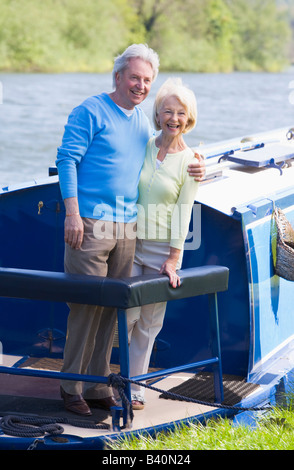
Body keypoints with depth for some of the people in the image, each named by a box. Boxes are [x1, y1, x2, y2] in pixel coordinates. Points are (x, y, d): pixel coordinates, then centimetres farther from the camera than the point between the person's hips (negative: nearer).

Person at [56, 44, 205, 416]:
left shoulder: (144, 122, 17)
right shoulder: (91, 111, -4)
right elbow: (67, 159, -8)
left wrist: (191, 171, 9)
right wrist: (72, 213, -16)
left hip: (128, 228, 6)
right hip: (90, 225, -6)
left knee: (113, 306, 8)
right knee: (87, 304, -5)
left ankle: (98, 387, 16)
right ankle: (72, 388, 5)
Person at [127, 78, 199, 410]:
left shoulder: (191, 162, -1)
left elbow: (183, 211, -4)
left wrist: (173, 259, -8)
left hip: (163, 247, -1)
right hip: (130, 242, 1)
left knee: (149, 324, 5)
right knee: (127, 316, -6)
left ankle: (134, 387, 16)